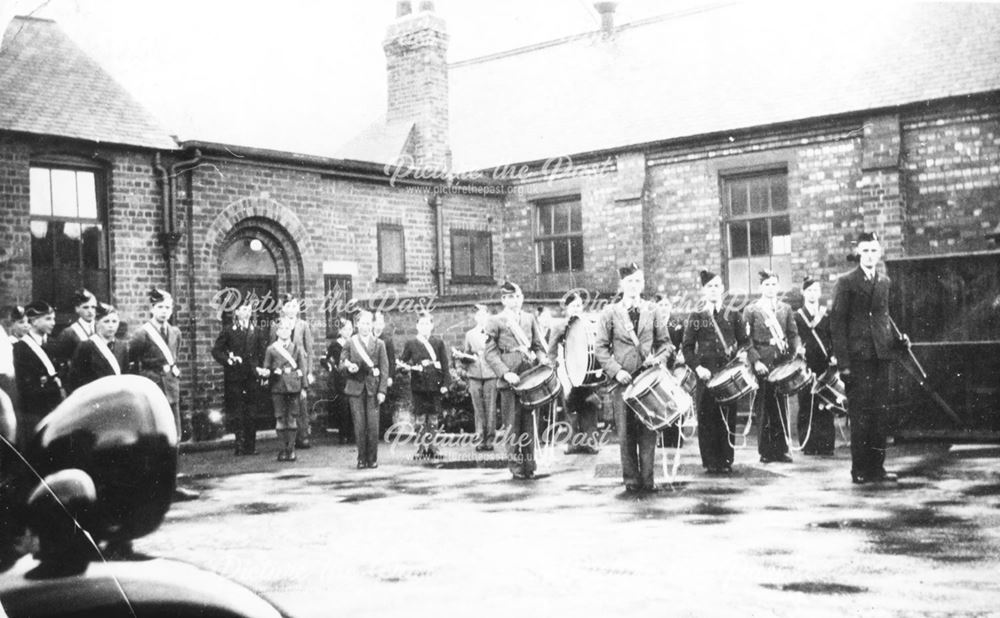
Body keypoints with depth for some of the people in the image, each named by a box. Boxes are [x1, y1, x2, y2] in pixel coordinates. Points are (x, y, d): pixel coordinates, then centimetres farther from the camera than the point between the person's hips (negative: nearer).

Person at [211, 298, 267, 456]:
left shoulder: (256, 332, 10)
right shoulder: (228, 331, 4)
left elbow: (263, 352, 12)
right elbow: (216, 350, 3)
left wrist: (260, 368, -1)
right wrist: (228, 360, -11)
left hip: (252, 377, 2)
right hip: (234, 378, -1)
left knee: (251, 414, 1)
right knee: (238, 414, -1)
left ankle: (251, 446, 7)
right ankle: (240, 446, 4)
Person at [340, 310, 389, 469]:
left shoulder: (379, 344, 7)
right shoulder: (350, 343, 8)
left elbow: (384, 368, 4)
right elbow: (342, 363, 7)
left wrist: (382, 390, -5)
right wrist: (349, 366, -18)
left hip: (373, 388, 0)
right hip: (355, 388, 0)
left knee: (373, 425, -4)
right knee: (359, 425, -1)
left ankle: (372, 459, 7)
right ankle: (361, 458, 8)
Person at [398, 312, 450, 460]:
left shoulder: (438, 343, 5)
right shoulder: (411, 344, 5)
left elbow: (445, 363, 4)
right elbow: (402, 361, 8)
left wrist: (445, 383, -3)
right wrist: (410, 366, -13)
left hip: (435, 385, 1)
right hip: (418, 385, -1)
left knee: (433, 417, 4)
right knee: (420, 417, 1)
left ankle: (430, 445, 13)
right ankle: (421, 447, 8)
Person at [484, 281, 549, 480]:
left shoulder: (530, 318, 15)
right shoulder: (496, 321, 1)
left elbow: (538, 345, 18)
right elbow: (490, 352, -3)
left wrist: (543, 359, -4)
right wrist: (505, 373, -15)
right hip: (509, 381, -4)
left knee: (529, 423, 6)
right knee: (512, 426, -2)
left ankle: (529, 466, 13)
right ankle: (516, 468, 5)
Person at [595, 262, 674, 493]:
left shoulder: (652, 311, 9)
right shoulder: (610, 313, 4)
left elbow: (665, 342, 13)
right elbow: (601, 347, 2)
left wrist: (657, 358, -8)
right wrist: (615, 370, -9)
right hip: (623, 380, -1)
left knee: (648, 431, 0)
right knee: (626, 433, 1)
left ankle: (647, 479, 7)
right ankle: (631, 480, 9)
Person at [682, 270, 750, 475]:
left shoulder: (734, 316, 12)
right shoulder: (696, 318, 7)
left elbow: (744, 341, 12)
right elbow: (687, 348, 4)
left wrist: (741, 353, -10)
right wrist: (697, 367, -11)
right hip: (706, 373, -1)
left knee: (728, 416, 0)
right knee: (707, 416, -3)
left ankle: (726, 460, 9)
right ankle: (710, 462, 4)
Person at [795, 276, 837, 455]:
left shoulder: (827, 315, 12)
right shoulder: (797, 316, 8)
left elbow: (834, 338, 10)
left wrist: (833, 356, -4)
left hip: (824, 365, 1)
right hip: (805, 366, -1)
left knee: (825, 407, -3)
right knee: (806, 407, -3)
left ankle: (825, 445, 1)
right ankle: (808, 446, 2)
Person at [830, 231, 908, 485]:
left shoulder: (885, 282, 14)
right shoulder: (846, 282, -2)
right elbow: (837, 323, -5)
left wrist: (897, 339, 2)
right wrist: (843, 363, -12)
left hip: (880, 354, 5)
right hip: (857, 356, -5)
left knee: (879, 412, 7)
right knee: (860, 412, -4)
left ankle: (876, 466, 13)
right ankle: (860, 470, 2)